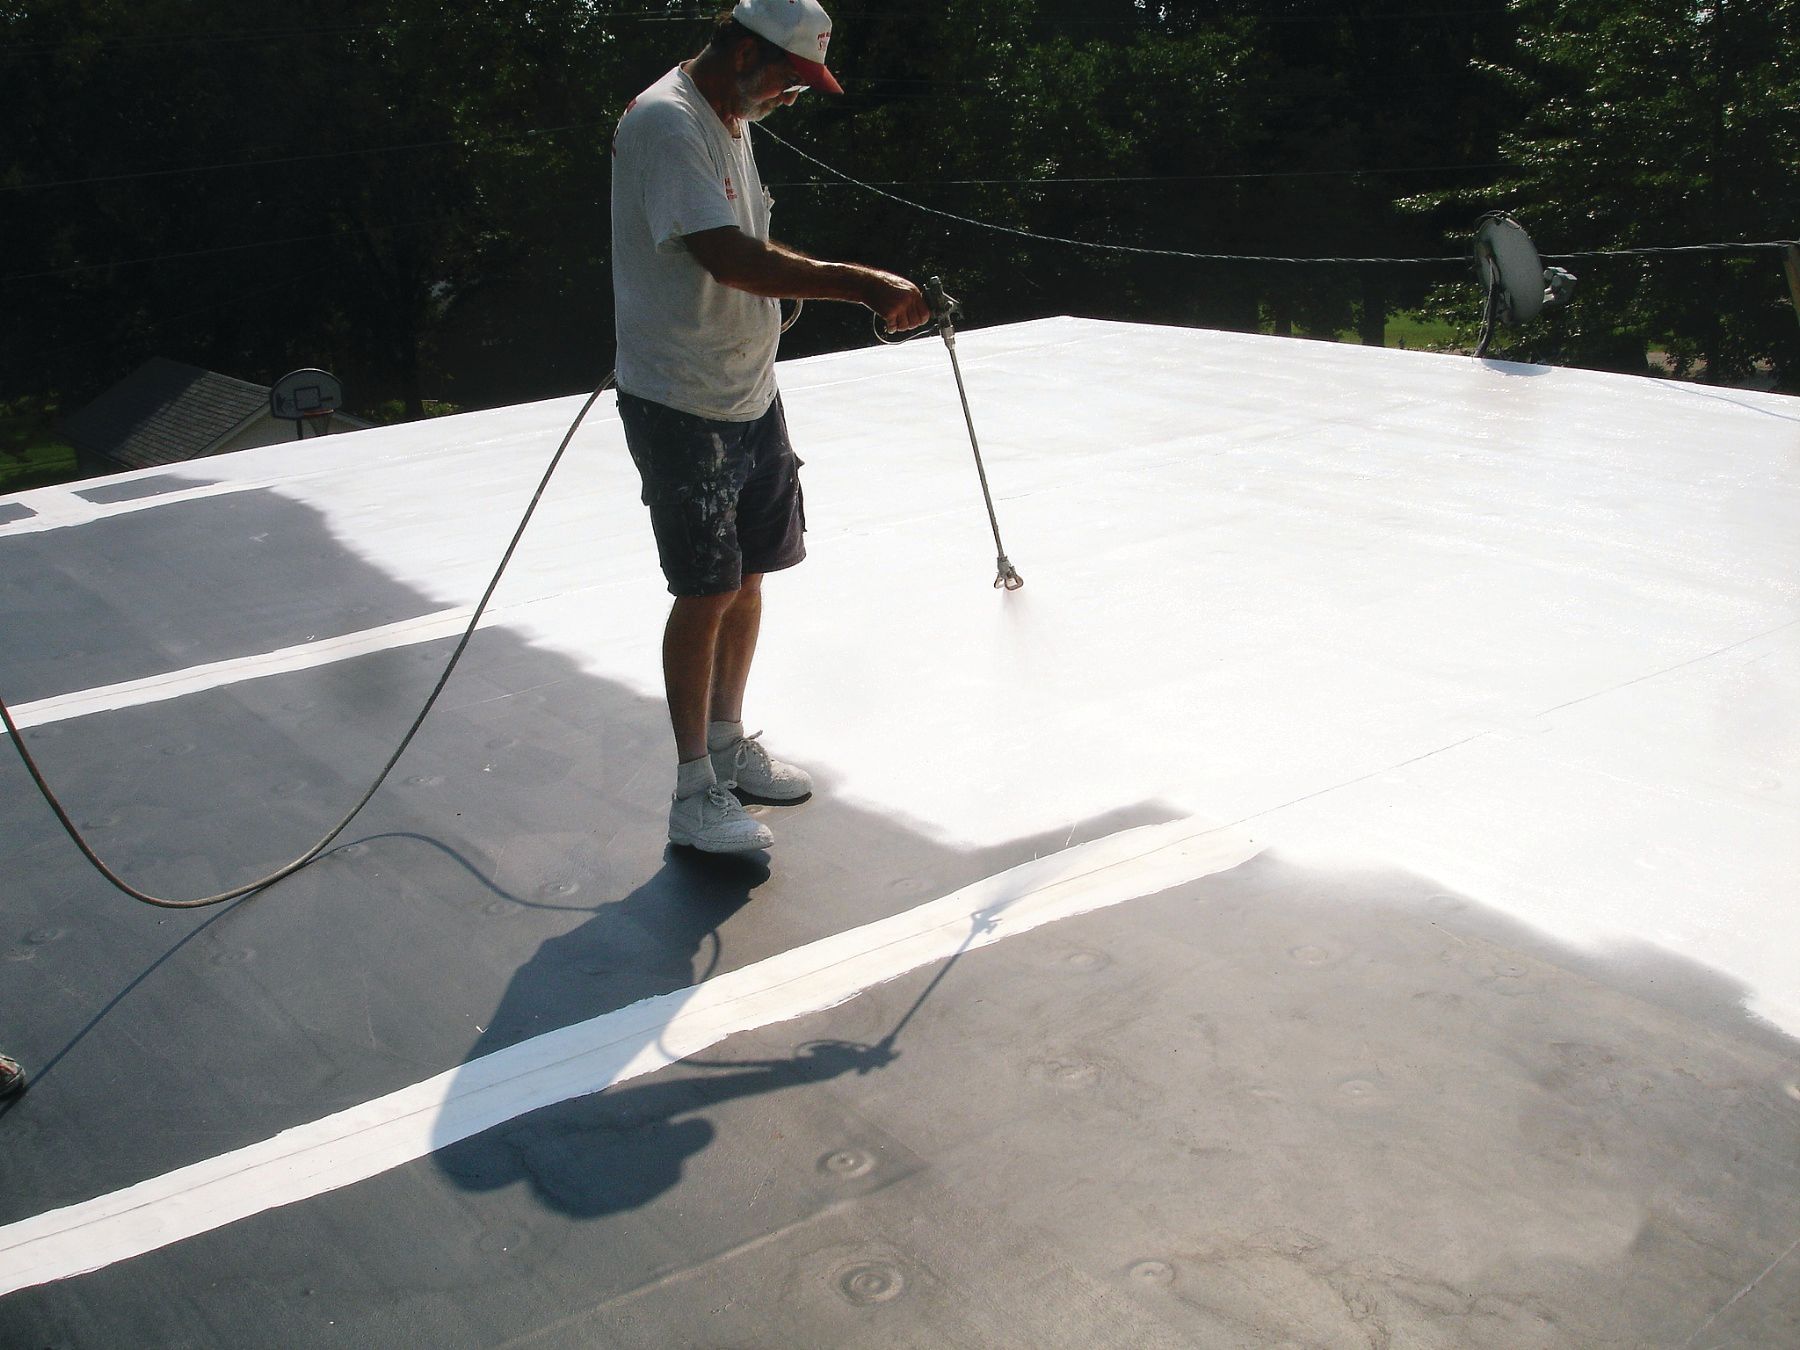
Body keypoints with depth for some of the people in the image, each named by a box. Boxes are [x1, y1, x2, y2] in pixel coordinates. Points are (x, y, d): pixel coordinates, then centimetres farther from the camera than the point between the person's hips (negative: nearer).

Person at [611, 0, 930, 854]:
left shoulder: (730, 120, 13)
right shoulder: (663, 123, -19)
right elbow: (729, 260, -30)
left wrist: (860, 289, 7)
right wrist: (860, 283, -32)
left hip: (750, 394, 9)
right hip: (680, 405, -9)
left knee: (749, 575, 15)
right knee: (708, 591, -5)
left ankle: (728, 744, 32)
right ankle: (694, 793, 7)